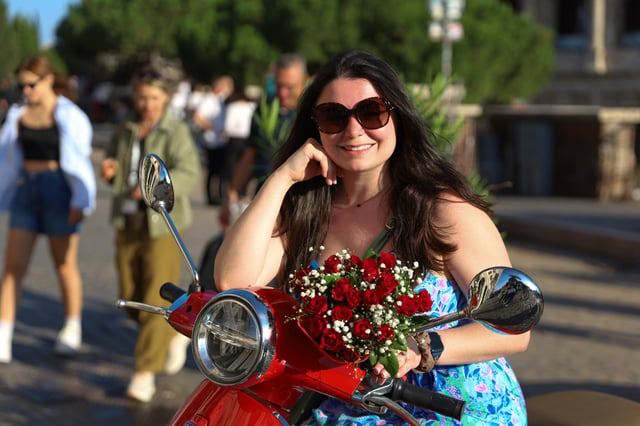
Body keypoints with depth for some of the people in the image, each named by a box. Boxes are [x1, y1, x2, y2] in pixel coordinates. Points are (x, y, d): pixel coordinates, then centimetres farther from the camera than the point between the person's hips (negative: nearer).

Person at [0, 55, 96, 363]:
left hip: (58, 191, -4)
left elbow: (79, 162, -10)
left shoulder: (69, 116, -8)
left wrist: (81, 202, -15)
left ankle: (72, 330, 27)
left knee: (65, 265, 8)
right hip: (26, 191, 4)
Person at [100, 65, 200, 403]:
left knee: (156, 301, -7)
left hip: (163, 224, -6)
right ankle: (176, 333, 35)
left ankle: (144, 374, 0)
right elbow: (113, 168, 22)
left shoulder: (176, 132, -9)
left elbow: (189, 173, -21)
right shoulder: (125, 131, 9)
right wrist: (108, 170, -2)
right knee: (131, 299, 10)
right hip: (128, 223, 6)